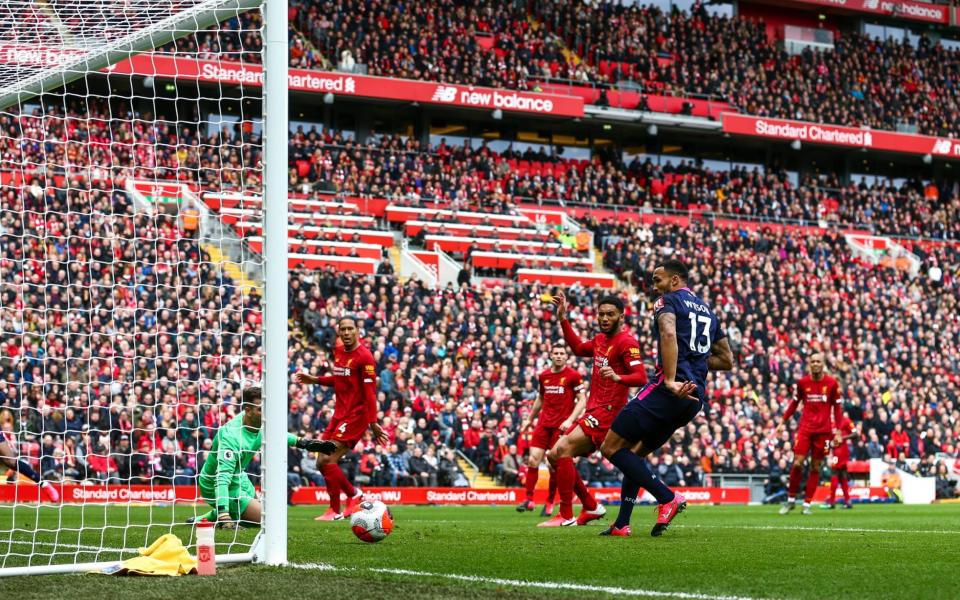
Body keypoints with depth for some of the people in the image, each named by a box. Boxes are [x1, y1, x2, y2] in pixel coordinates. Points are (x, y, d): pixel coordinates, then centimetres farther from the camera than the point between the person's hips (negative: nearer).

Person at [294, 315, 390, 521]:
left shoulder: (364, 357, -13)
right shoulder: (338, 351, 10)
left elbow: (369, 391, -16)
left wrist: (373, 423, -20)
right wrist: (314, 380, 16)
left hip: (355, 415, -8)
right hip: (339, 414, 8)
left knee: (328, 460, -15)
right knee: (322, 463, 7)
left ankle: (335, 511, -3)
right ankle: (354, 494, 23)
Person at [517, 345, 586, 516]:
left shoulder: (573, 375, -4)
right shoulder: (543, 376, 11)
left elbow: (582, 400, -5)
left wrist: (570, 420, -16)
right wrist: (529, 419, 26)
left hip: (561, 425, -4)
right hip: (544, 423, 4)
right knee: (532, 460, -5)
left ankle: (549, 503, 9)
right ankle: (529, 499, 2)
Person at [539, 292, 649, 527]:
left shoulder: (626, 342, -12)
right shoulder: (601, 340, 14)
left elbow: (641, 377, -21)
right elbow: (579, 348, 34)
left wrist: (618, 377, -40)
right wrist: (563, 318, 27)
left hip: (608, 411, -10)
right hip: (594, 410, 10)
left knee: (563, 449, -22)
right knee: (554, 455, 9)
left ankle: (566, 516, -19)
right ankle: (591, 507, 16)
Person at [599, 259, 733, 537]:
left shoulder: (668, 301, 0)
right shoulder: (707, 311, 24)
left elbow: (668, 334, -23)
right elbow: (727, 360, 26)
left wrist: (671, 380, -27)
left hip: (669, 391, -9)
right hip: (696, 397, 9)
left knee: (612, 447, -5)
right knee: (635, 453, 18)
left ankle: (668, 498, -13)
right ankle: (622, 524, 11)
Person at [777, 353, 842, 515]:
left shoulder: (832, 383, 0)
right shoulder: (802, 382, 3)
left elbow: (837, 407, 5)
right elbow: (794, 403, 13)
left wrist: (837, 431, 0)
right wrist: (783, 422, 8)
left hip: (824, 430, 0)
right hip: (805, 428, 0)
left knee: (815, 467, 2)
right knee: (797, 464, -9)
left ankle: (807, 504, 8)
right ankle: (791, 500, 8)